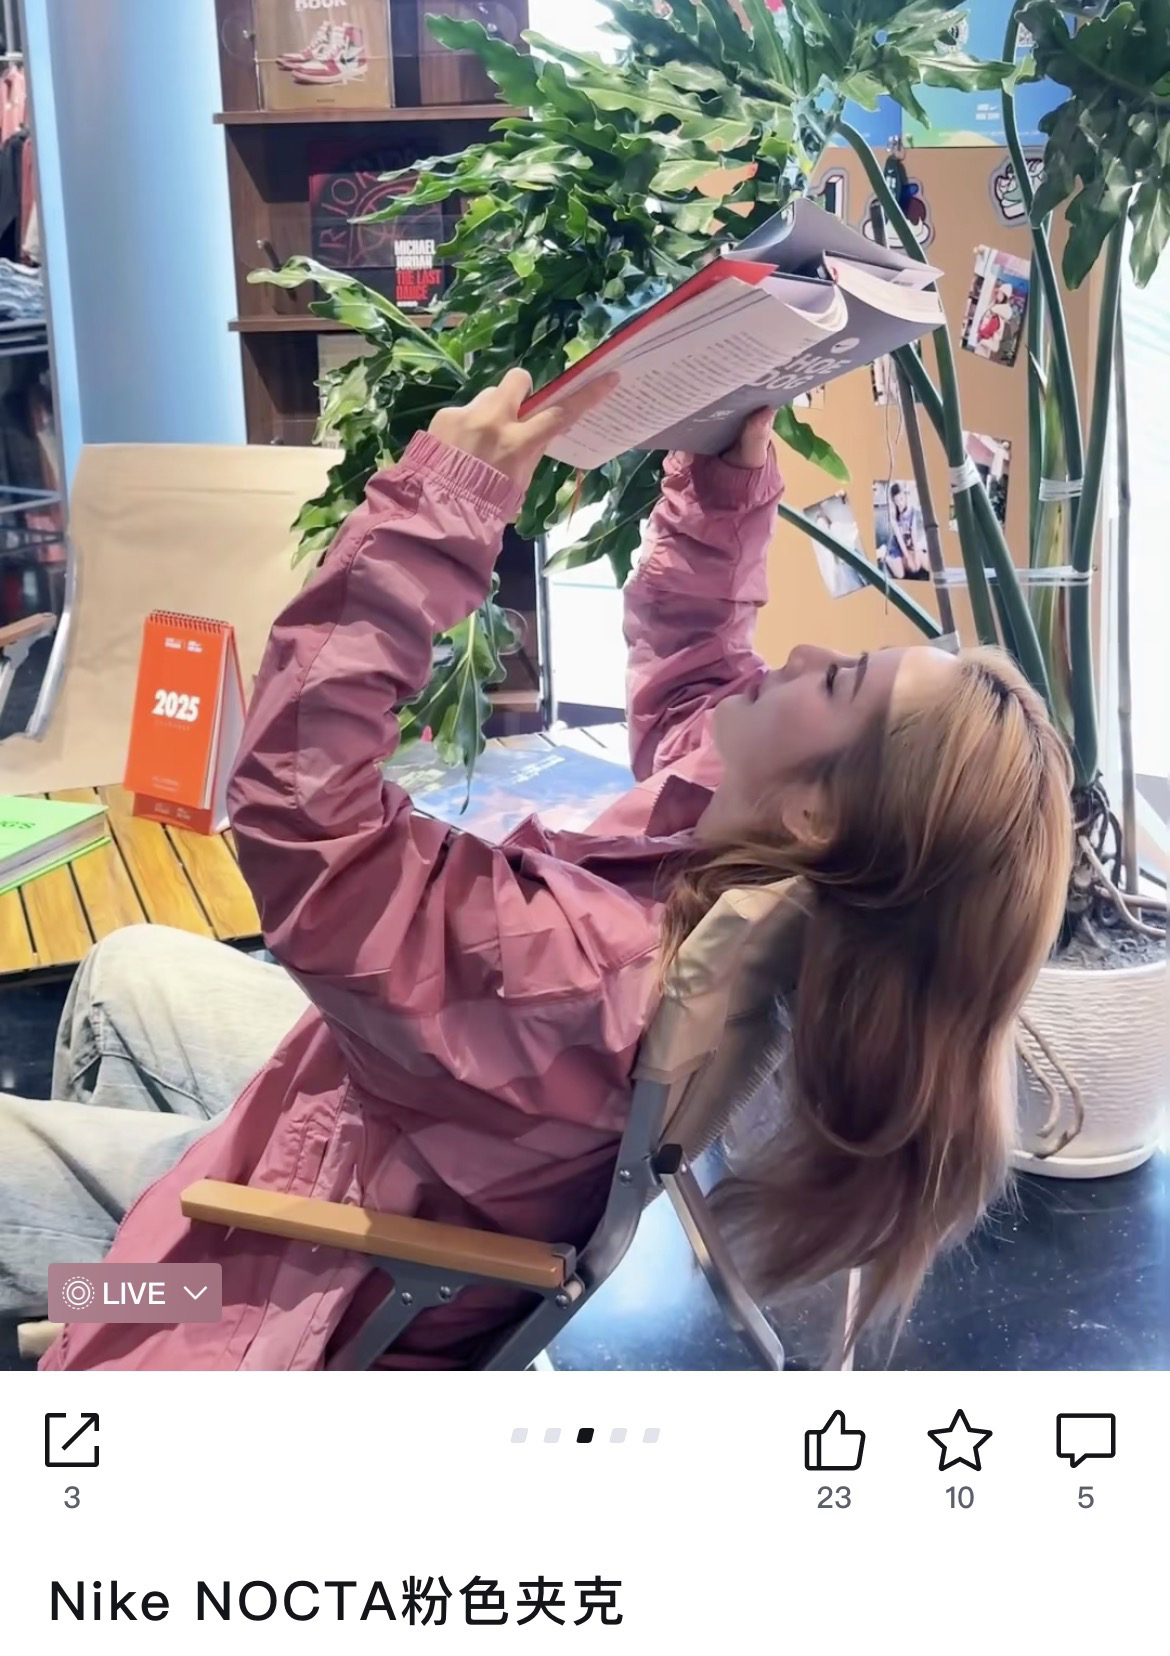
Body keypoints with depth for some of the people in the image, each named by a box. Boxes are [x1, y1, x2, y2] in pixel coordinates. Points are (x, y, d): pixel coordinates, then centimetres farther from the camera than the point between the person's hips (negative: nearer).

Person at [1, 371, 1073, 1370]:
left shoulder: (602, 969, -44)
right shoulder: (732, 810, -20)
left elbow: (301, 808, -46)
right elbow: (686, 642, -1)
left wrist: (441, 509, -46)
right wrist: (730, 468, -16)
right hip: (376, 1112, 8)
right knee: (128, 968, 27)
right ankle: (109, 1172, 52)